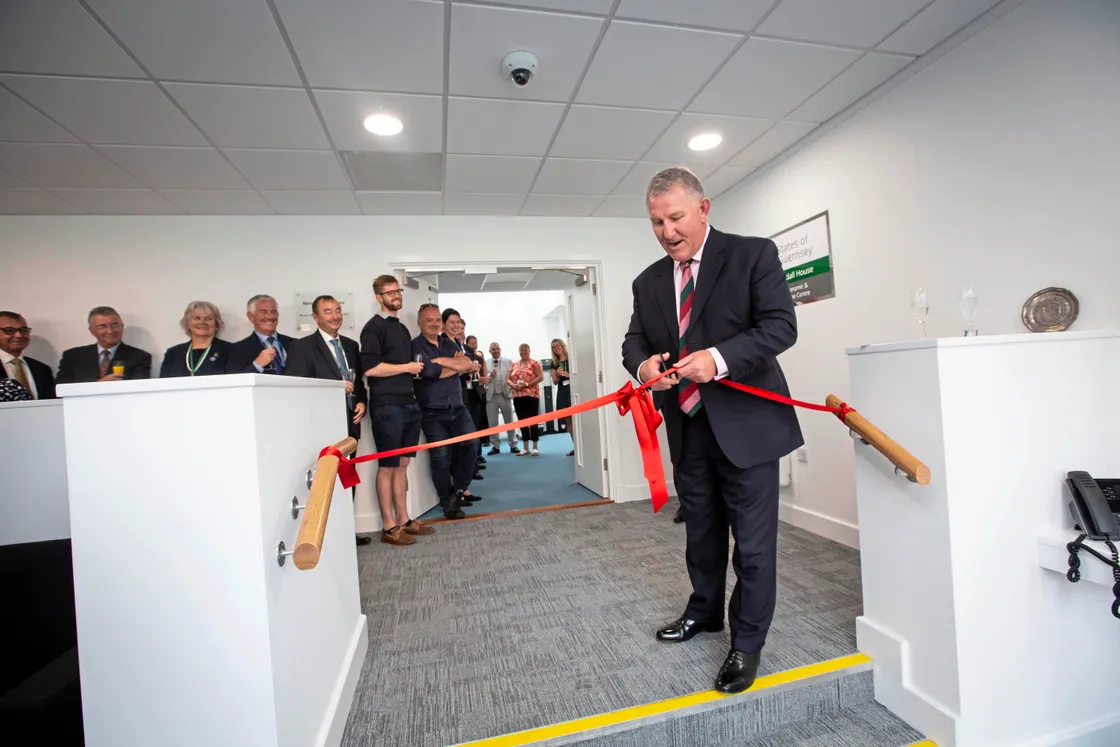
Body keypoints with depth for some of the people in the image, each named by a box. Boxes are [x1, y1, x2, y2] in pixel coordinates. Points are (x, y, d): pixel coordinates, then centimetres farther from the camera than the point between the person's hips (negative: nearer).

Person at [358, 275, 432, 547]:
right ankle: (389, 527, 7)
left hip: (408, 403, 8)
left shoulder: (402, 329, 19)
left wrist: (415, 370, 7)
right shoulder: (374, 327, -6)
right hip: (387, 406, -8)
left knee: (402, 464, 11)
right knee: (387, 466, -1)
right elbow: (370, 368, -18)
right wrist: (407, 367, -10)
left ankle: (404, 520, 19)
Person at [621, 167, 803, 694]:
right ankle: (705, 610, 45)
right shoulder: (648, 282, 8)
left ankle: (747, 643, 26)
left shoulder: (753, 254, -6)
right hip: (687, 428, 5)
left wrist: (719, 358, -30)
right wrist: (644, 363, -17)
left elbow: (780, 325, -15)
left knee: (753, 541, 5)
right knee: (701, 532, 21)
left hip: (746, 423, -4)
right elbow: (634, 340, 7)